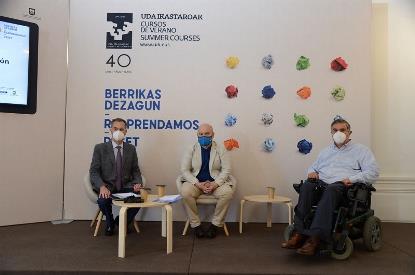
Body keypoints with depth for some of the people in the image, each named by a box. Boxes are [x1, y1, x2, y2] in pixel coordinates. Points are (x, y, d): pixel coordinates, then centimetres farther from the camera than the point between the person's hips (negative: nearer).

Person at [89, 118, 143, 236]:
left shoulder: (131, 149, 7)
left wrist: (138, 183, -11)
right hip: (107, 186, -2)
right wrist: (102, 186, -24)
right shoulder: (100, 148, -1)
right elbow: (94, 171, -6)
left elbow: (135, 170, 10)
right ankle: (110, 223, 3)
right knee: (103, 200, -34)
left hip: (126, 186, 2)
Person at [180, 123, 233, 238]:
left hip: (216, 182, 0)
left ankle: (215, 225, -12)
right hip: (196, 182, 0)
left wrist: (215, 184, -18)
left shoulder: (220, 149, 4)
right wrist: (198, 184, -17)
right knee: (185, 192, -32)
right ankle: (196, 225, -15)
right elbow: (184, 170, -2)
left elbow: (226, 169, -1)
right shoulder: (191, 149, 3)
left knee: (227, 192, -30)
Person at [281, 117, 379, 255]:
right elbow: (314, 167, 38)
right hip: (321, 183, 4)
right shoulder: (325, 152, 33)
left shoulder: (361, 150, 17)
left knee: (331, 190, -41)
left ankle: (315, 238, -48)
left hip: (342, 186, -4)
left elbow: (373, 172, 4)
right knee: (306, 186, -33)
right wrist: (311, 172, 11)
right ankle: (299, 234, -40)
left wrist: (352, 179, -13)